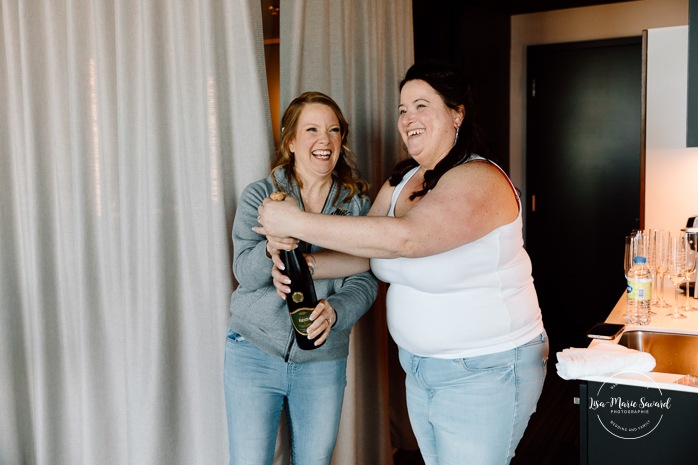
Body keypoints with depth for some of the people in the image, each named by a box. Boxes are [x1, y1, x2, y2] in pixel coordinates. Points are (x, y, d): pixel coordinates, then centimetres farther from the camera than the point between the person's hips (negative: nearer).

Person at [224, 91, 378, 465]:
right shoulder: (260, 195, -2)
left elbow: (365, 281, -3)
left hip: (323, 360, 2)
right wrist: (270, 251, -32)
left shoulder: (357, 203, 2)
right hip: (254, 352, -1)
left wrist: (335, 310, -23)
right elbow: (244, 273, -10)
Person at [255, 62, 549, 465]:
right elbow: (365, 251, 5)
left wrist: (299, 223, -33)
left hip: (486, 371, -8)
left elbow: (403, 238, -36)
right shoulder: (400, 182, 6)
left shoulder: (479, 180, -22)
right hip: (420, 366, 8)